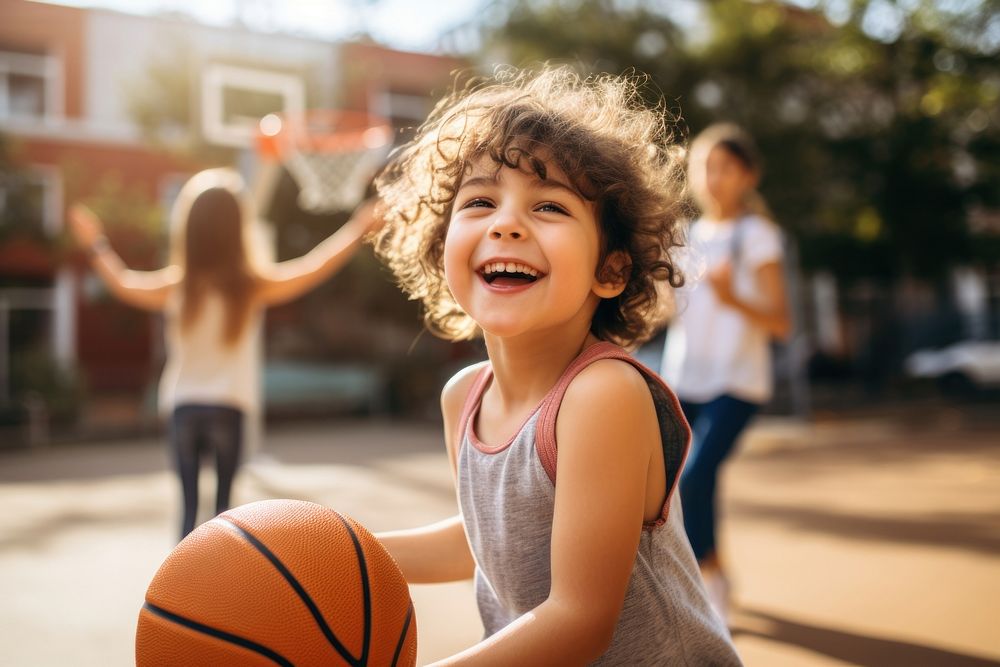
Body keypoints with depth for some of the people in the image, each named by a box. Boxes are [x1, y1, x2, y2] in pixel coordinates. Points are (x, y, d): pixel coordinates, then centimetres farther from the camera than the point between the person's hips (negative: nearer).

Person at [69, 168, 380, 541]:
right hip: (228, 405, -2)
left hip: (181, 405, 2)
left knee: (189, 503, 9)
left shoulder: (176, 285, -2)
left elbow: (124, 284, 17)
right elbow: (314, 269, 1)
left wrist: (96, 245, 33)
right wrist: (358, 230, 11)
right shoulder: (251, 284, -7)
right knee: (223, 502, 8)